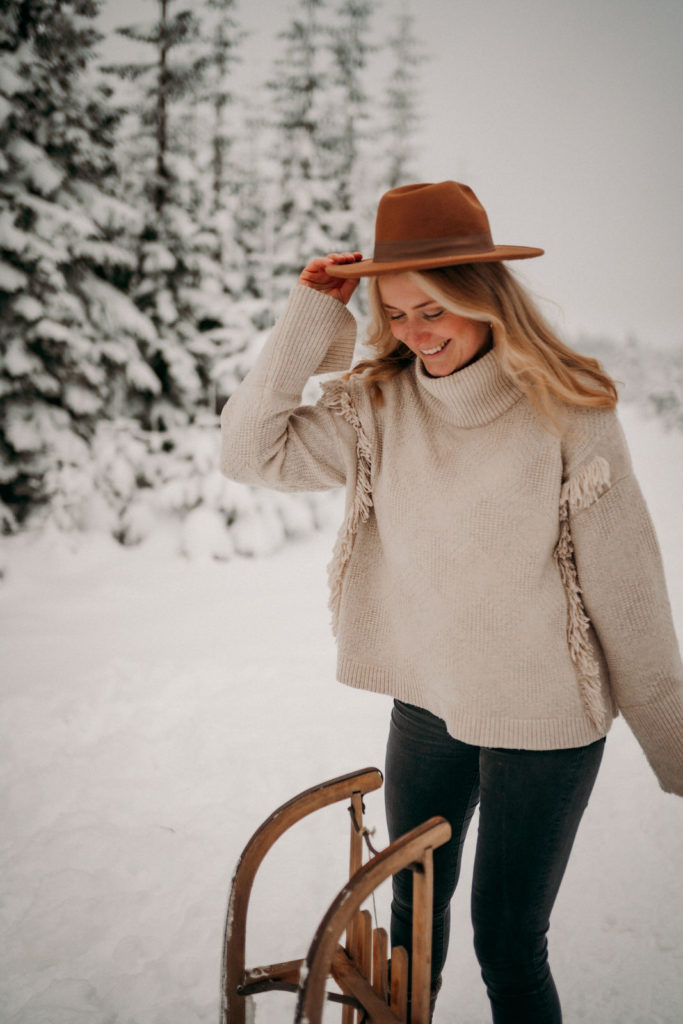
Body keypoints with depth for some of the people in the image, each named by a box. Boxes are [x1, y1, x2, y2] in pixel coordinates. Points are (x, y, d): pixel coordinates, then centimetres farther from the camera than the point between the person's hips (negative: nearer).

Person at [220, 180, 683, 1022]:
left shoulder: (567, 413, -16)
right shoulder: (377, 407, -5)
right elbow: (250, 451, -9)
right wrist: (308, 319, -14)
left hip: (543, 721, -4)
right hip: (424, 702, 4)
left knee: (507, 943, 7)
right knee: (413, 912, 22)